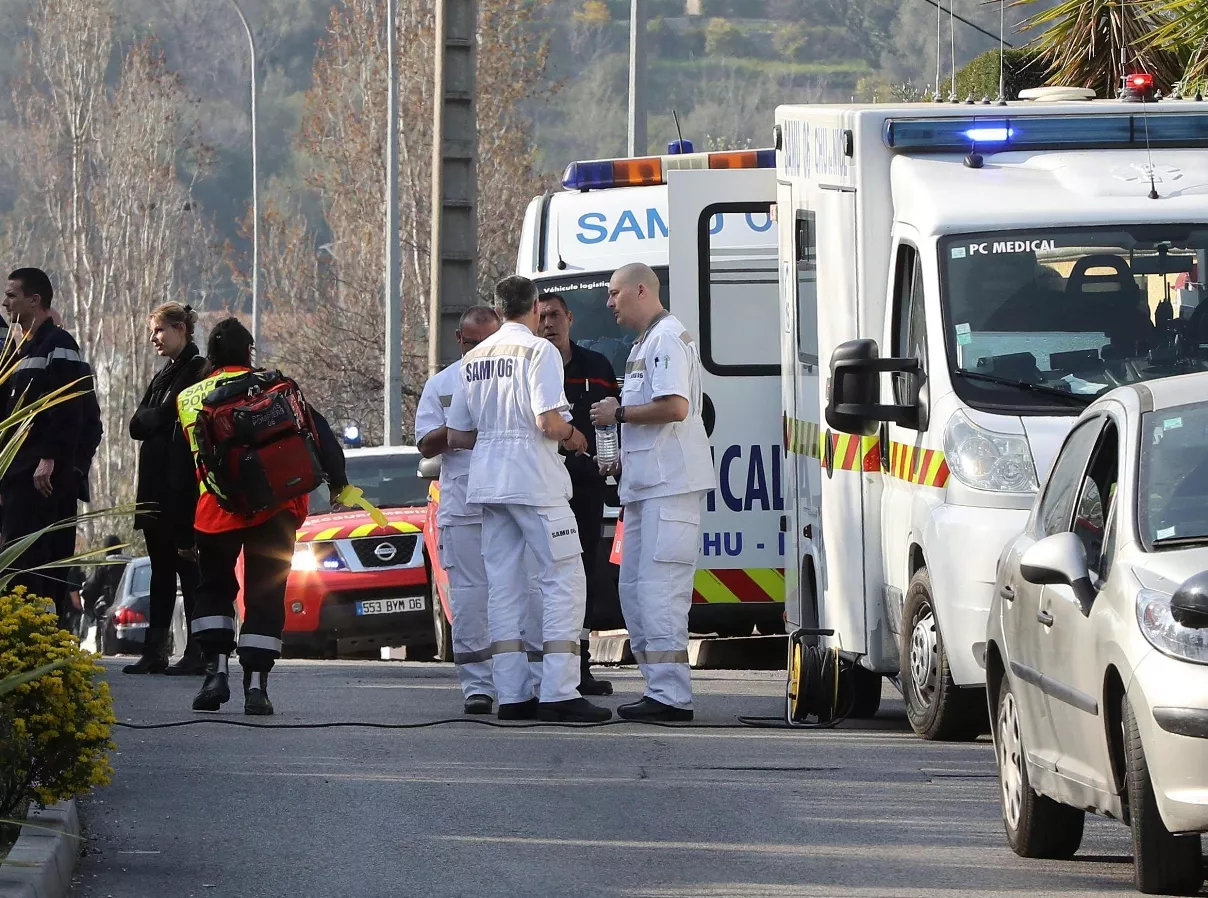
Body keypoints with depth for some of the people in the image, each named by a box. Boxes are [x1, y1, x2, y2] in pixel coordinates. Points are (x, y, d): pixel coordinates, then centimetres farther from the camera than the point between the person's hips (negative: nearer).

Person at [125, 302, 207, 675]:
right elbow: (137, 425, 11)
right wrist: (160, 418, -4)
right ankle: (154, 653, 9)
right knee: (161, 571, 8)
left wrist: (154, 419, -7)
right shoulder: (163, 377, 20)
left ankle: (197, 654, -6)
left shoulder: (199, 371, -6)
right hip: (157, 489, 9)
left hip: (185, 489, -9)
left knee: (189, 567, -7)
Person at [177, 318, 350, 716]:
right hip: (274, 506, -1)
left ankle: (216, 671, 4)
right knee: (265, 594, 7)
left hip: (215, 510, 1)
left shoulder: (187, 399, 12)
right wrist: (338, 482, 5)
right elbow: (316, 430, 0)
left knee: (214, 589, 19)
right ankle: (255, 685, -2)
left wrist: (183, 530, 21)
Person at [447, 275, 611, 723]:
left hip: (486, 481, 7)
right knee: (563, 578, -3)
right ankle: (558, 693, -11)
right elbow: (548, 421, -19)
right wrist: (571, 436, 1)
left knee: (503, 585, 8)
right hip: (534, 482, -7)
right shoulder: (538, 351, -8)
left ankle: (511, 694, 6)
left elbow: (457, 436, 15)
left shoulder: (475, 357, 13)